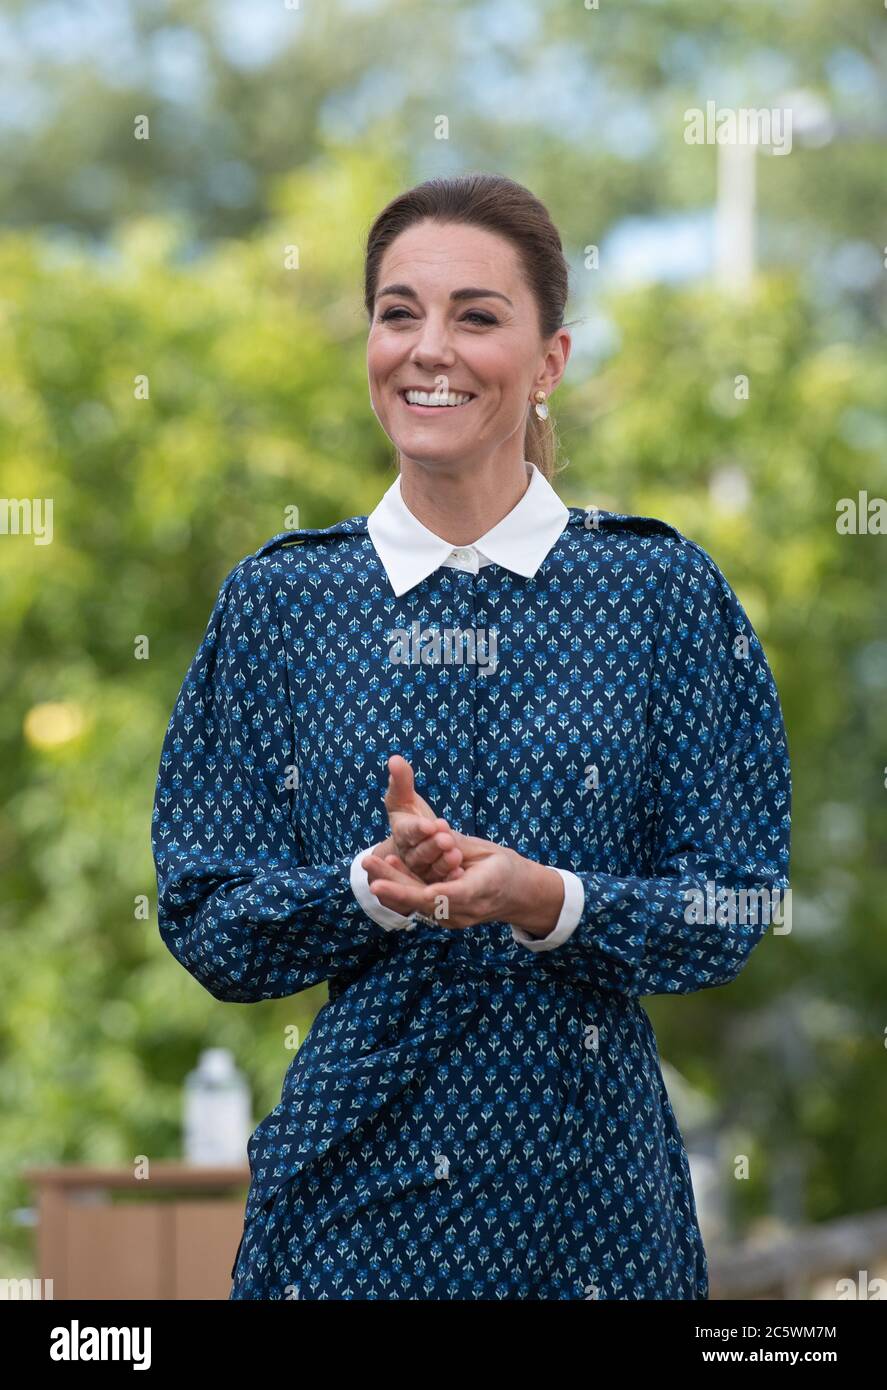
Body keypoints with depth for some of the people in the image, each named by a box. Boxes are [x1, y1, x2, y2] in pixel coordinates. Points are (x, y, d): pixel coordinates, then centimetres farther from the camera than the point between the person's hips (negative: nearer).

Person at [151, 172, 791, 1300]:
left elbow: (735, 911, -3)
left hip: (585, 1176, -1)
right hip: (349, 1158, 1)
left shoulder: (662, 587, 0)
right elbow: (205, 924, 1)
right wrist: (372, 887, -18)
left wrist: (546, 900, -20)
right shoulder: (276, 600, 4)